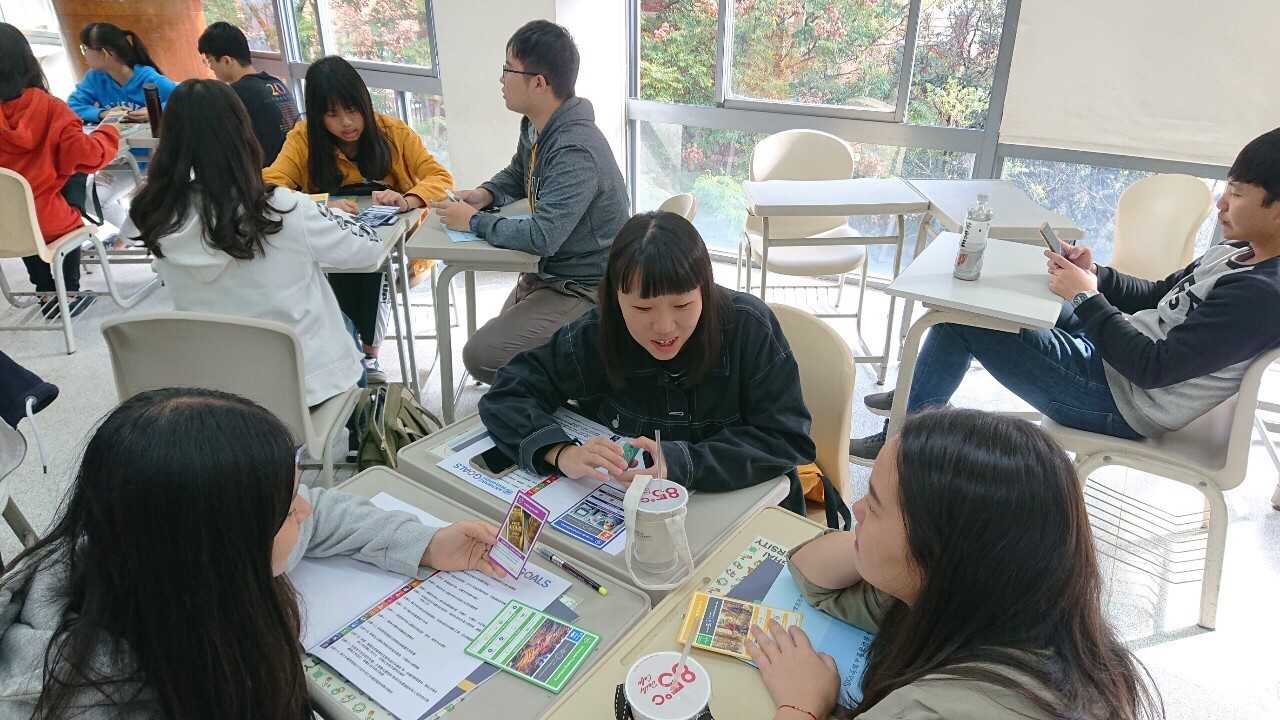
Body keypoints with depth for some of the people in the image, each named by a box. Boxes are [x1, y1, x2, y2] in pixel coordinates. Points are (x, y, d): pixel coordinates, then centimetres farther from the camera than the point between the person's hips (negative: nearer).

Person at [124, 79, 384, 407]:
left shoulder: (156, 219, -13)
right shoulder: (284, 211, -27)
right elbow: (370, 247, -11)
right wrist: (330, 215, 9)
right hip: (304, 380, -4)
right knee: (344, 325, 32)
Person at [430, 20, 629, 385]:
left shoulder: (575, 151, -28)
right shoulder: (535, 126, 3)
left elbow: (542, 237, -34)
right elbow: (517, 176, 24)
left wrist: (474, 222, -19)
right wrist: (486, 194, 1)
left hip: (585, 290, -10)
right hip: (550, 273, 10)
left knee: (482, 356, -19)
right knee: (498, 338, 23)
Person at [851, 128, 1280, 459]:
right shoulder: (1235, 252, 4)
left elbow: (1154, 368, -27)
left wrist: (1087, 298, -21)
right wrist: (1097, 275, -4)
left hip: (1122, 401, -10)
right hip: (1107, 351, 10)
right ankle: (919, 399, 23)